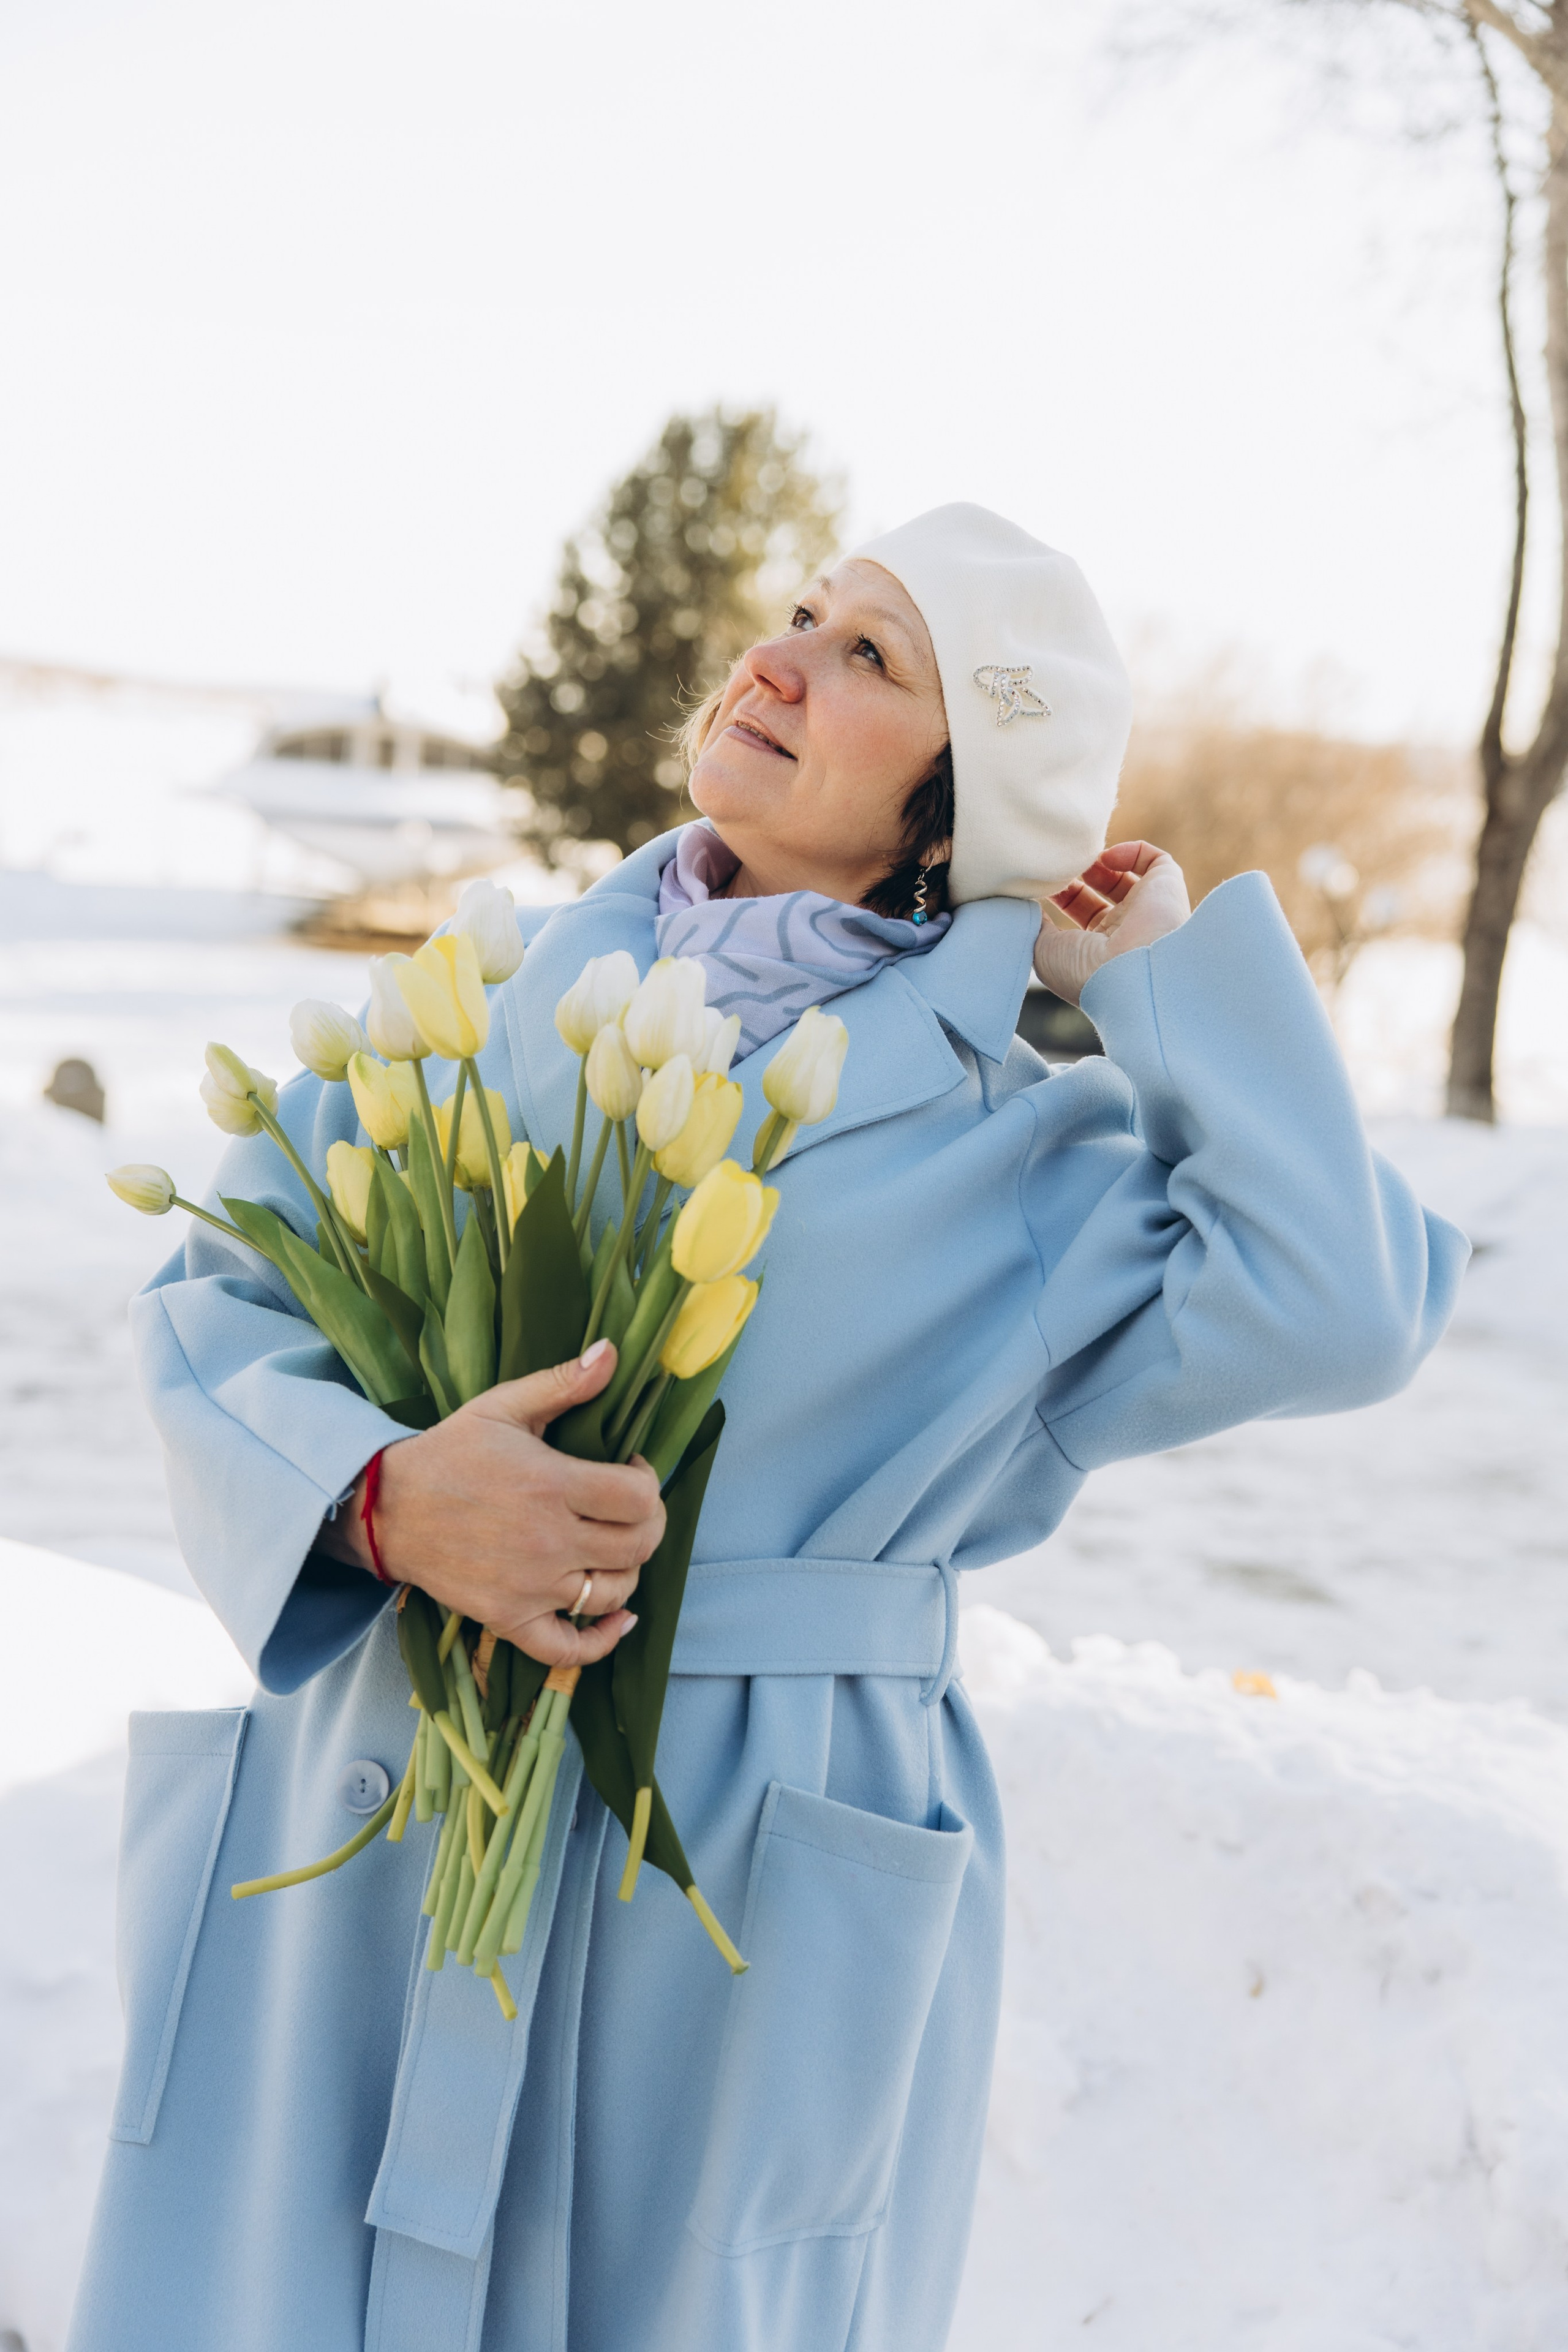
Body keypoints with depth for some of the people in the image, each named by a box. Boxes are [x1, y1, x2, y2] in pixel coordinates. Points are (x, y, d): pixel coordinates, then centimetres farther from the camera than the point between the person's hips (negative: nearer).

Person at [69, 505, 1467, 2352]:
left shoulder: (1013, 1142, -1)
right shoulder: (537, 984, 7)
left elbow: (1333, 1309, -17)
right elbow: (226, 1295, 3)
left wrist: (1153, 970, -6)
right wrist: (384, 1494, -18)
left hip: (749, 1897, -2)